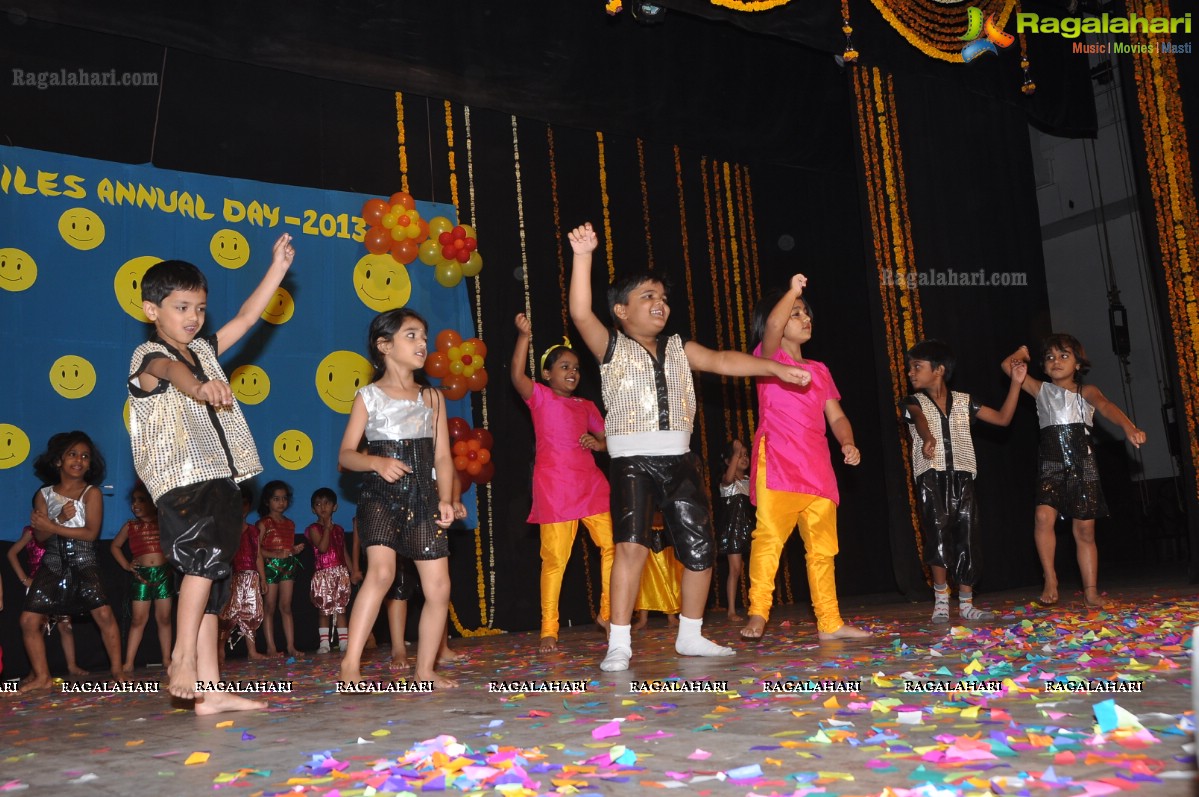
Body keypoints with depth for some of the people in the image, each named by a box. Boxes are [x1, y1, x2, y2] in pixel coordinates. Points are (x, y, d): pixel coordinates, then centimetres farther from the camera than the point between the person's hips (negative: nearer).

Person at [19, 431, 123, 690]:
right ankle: (41, 676, 10)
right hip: (53, 564, 3)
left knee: (103, 613, -18)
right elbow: (40, 537, 2)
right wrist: (61, 518, -17)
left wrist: (53, 527, -15)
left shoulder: (91, 493, -2)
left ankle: (117, 669, -5)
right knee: (29, 619, -5)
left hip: (83, 562, -3)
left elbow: (91, 533, -10)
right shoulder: (44, 494, 7)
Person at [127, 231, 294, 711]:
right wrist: (200, 386, -50)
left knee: (209, 579, 3)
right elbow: (172, 371, -27)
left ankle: (209, 689, 2)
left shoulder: (203, 351, 19)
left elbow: (246, 318, 24)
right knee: (205, 556, -27)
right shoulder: (148, 358, -3)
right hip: (181, 479, -7)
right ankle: (183, 659, -19)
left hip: (220, 479, 7)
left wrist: (278, 269, 20)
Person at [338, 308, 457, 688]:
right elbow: (346, 454, 0)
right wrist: (377, 462, -20)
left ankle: (425, 669, 15)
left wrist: (445, 499, -4)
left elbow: (442, 456, 9)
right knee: (381, 570, -25)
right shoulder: (369, 396, 3)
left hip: (423, 498, 4)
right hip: (380, 496, -4)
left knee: (438, 587, 0)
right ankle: (350, 663, -19)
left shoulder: (432, 398, 13)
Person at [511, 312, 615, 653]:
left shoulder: (586, 406, 18)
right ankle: (548, 631, 5)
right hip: (554, 487, -5)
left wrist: (597, 443, 1)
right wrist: (524, 336, -25)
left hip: (590, 483, 5)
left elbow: (607, 439, 24)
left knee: (613, 545, -2)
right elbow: (517, 376, -15)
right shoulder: (540, 397, 4)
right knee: (555, 558, -4)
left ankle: (608, 613, 15)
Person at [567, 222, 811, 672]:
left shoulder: (679, 349, 15)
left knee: (700, 548, 7)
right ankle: (619, 645, -11)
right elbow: (581, 313, -13)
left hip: (679, 461, 5)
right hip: (633, 462, -5)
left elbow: (724, 361, 6)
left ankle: (690, 636, 27)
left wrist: (775, 368, -6)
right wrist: (583, 256, -22)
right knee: (632, 543, -21)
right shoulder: (612, 347, 2)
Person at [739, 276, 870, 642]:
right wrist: (793, 291, -17)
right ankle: (757, 614, -17)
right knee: (769, 536, -19)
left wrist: (848, 443, 0)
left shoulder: (820, 371, 23)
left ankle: (830, 622, 13)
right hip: (777, 463, -6)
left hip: (817, 467, 6)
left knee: (823, 547, 7)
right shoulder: (770, 357, 6)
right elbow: (772, 326, -18)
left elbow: (836, 417, 18)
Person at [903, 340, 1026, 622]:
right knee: (937, 528, -21)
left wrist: (1016, 382, 6)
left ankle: (966, 604, 12)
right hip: (931, 477, -2)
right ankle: (941, 595, -9)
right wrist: (928, 437, -42)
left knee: (967, 538, 2)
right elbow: (920, 418, -19)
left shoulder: (963, 401, 14)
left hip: (962, 478, 3)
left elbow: (1002, 418, 13)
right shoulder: (913, 402, 5)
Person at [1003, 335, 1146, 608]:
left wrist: (1128, 426, -33)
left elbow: (1106, 406, -16)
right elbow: (1007, 365, 11)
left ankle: (1091, 590, 11)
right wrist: (1022, 352, 25)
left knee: (1084, 530, 2)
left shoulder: (1086, 392, 6)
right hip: (1052, 466, 1)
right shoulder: (1041, 390, 12)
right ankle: (1050, 580, -14)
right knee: (1044, 516, -23)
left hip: (1083, 466, 0)